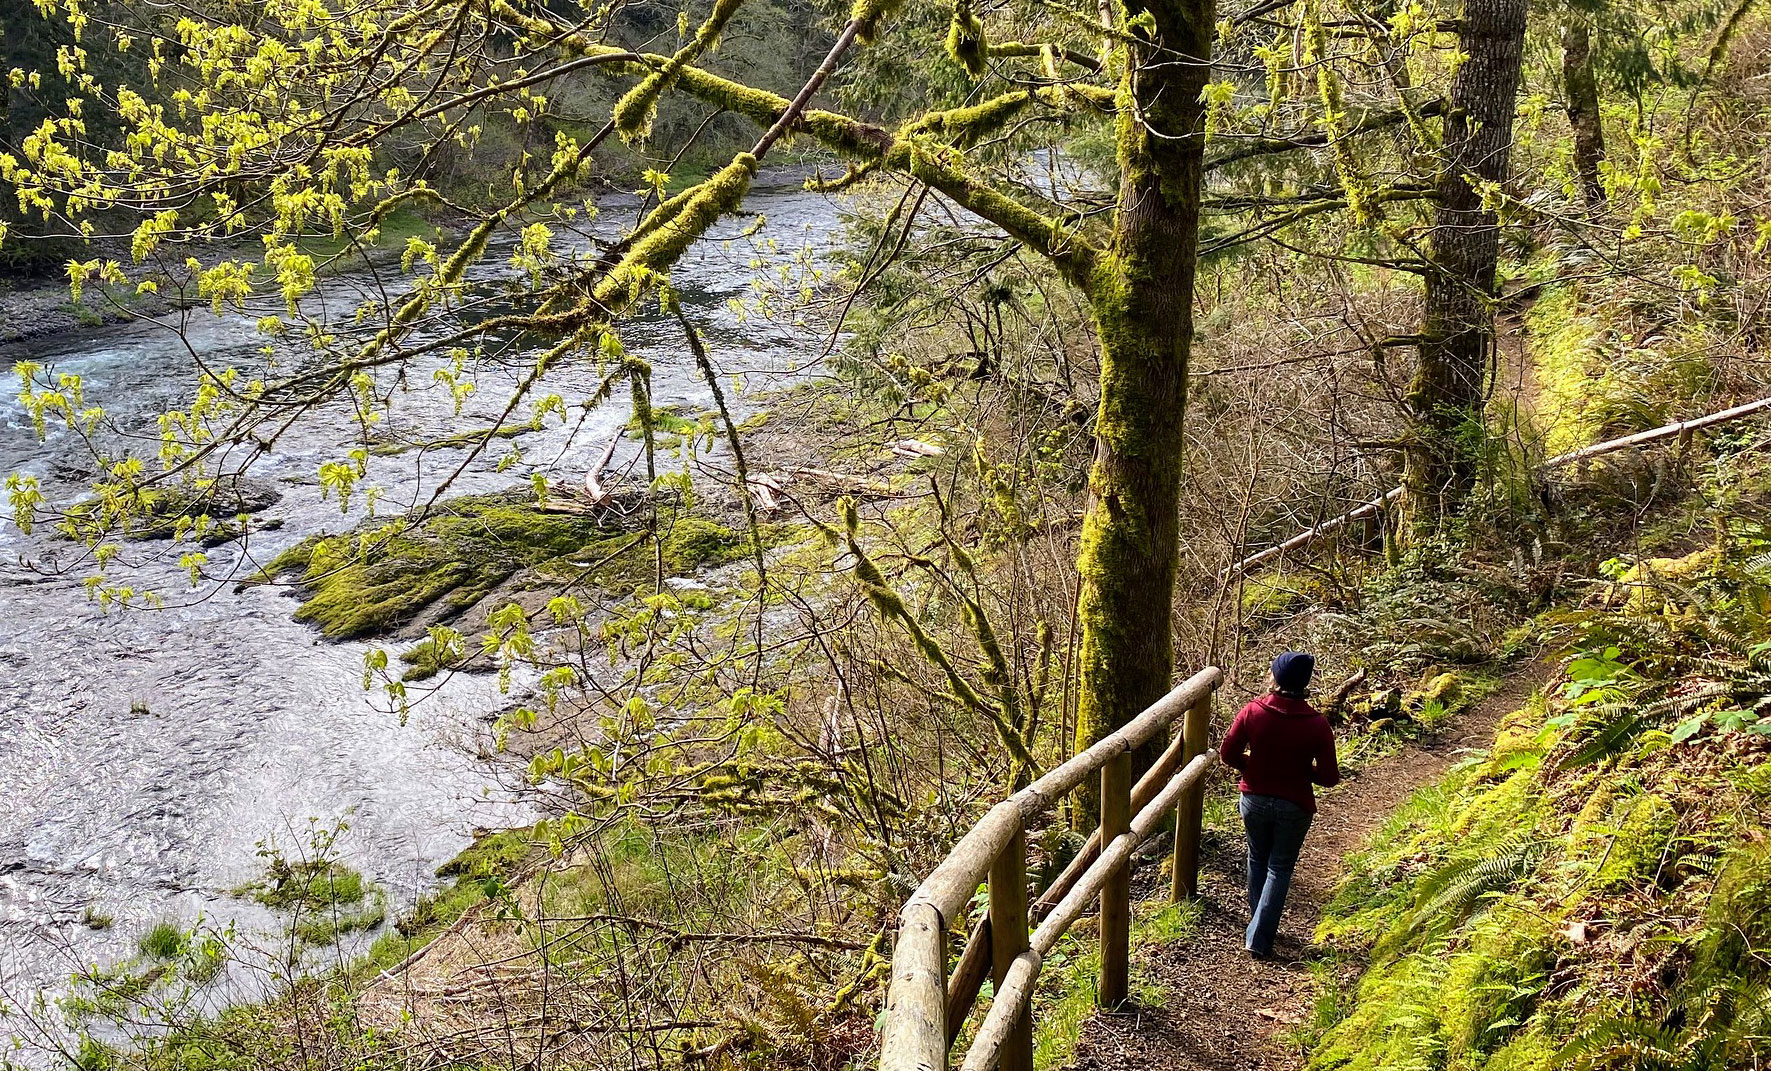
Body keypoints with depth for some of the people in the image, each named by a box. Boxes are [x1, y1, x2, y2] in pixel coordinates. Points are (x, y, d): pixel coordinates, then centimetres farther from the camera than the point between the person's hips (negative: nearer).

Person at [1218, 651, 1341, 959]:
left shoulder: (1252, 712, -14)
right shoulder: (1317, 725, -16)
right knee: (1279, 869, 11)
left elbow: (1228, 753, -6)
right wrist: (1301, 770, 7)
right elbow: (1329, 777, -12)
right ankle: (1259, 938, 4)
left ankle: (1258, 922, 38)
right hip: (1294, 807, -2)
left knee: (1258, 860, 24)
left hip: (1254, 800, 2)